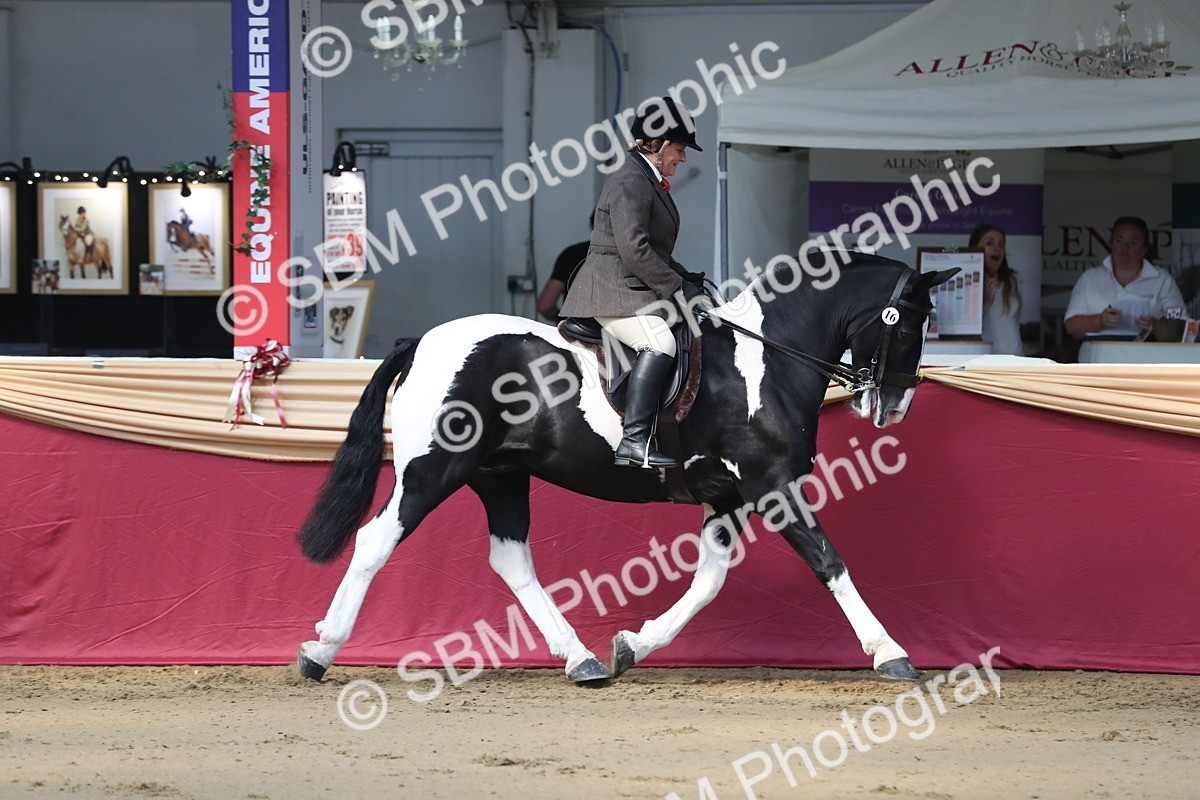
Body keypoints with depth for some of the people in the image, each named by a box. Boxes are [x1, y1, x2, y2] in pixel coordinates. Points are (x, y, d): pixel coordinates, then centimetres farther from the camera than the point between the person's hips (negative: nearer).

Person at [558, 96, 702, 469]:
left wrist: (687, 278, 16)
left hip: (634, 293, 12)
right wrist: (676, 288, -16)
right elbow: (633, 249, -21)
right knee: (660, 342, -32)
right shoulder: (631, 182, -12)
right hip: (612, 294, -12)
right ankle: (635, 441, -40)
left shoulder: (649, 182, 22)